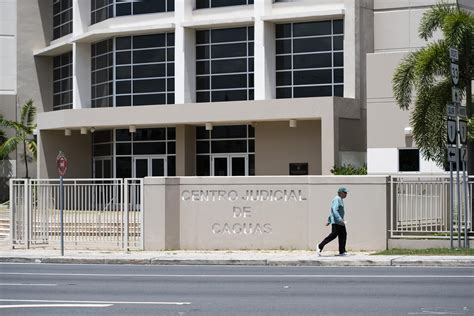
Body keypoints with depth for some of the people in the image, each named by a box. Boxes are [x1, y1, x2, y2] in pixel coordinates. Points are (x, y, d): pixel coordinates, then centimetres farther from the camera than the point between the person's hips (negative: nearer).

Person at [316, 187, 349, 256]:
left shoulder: (340, 200, 20)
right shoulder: (337, 199, -13)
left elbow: (332, 211, 24)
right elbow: (334, 210, -24)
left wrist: (329, 221, 25)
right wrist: (340, 219, -32)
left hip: (340, 222, 10)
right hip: (336, 221, -10)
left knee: (343, 235, 4)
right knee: (334, 234, -13)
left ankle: (342, 252, 4)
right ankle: (320, 246, -5)